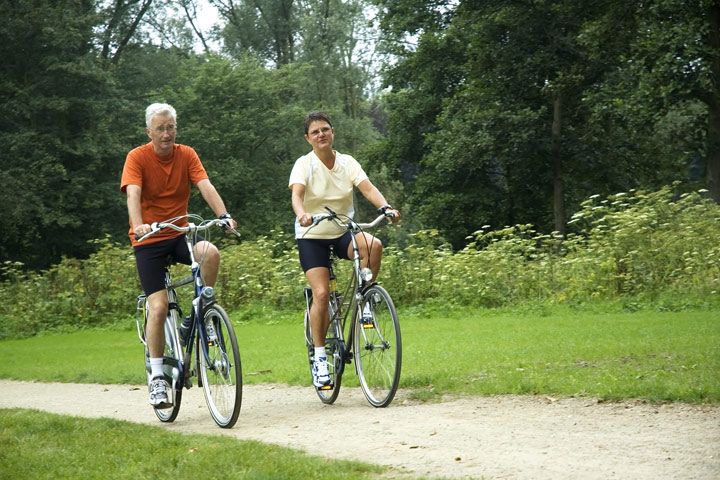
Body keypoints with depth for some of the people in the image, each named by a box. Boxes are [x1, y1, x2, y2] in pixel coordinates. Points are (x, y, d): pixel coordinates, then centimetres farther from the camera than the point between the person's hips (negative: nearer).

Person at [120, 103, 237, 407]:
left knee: (211, 253, -31)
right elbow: (133, 193, -22)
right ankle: (156, 376, -1)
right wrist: (138, 225, -41)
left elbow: (206, 186, -13)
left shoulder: (187, 155, -1)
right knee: (158, 307, -13)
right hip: (149, 240, -3)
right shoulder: (137, 157, -9)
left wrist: (223, 215, -30)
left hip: (180, 233, 3)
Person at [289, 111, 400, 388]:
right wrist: (302, 215, -47)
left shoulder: (347, 163, -1)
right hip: (312, 236, -2)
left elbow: (367, 188, -14)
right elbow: (297, 194, -25)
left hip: (343, 233, 2)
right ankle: (319, 357, -5)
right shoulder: (304, 164, -9)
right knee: (322, 293, -17)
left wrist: (386, 207, -35)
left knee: (374, 245, -30)